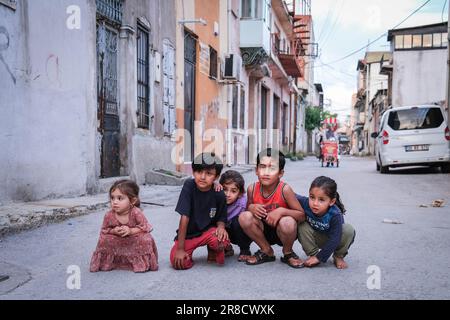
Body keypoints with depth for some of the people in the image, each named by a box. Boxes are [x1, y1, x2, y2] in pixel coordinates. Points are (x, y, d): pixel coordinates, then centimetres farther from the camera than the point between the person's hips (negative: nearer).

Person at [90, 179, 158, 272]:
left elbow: (145, 227, -20)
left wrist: (131, 231, -32)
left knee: (145, 239, -28)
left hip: (134, 242, -2)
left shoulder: (136, 213, -25)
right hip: (117, 243, 2)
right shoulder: (109, 215, -18)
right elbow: (104, 230, -5)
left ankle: (141, 264, -5)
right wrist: (113, 231, -26)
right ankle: (106, 262, 7)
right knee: (104, 239, -19)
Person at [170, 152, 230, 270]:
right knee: (179, 262, -25)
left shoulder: (219, 194, -13)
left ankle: (213, 251, 6)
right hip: (187, 233, -1)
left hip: (208, 230, 1)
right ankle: (187, 252, 13)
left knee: (221, 240, -32)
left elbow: (221, 218, 1)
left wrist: (221, 227, -26)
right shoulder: (189, 186, -19)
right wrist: (180, 249, -19)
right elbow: (184, 217, -21)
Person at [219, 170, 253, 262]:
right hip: (228, 231, 4)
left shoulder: (242, 202, -29)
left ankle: (245, 251, -7)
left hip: (243, 234, -4)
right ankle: (227, 248, 5)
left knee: (237, 221, -33)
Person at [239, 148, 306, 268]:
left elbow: (302, 215, -18)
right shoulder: (252, 189, -13)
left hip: (282, 231, -3)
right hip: (263, 231, 3)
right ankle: (267, 251, 1)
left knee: (287, 222, -36)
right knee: (244, 217, -23)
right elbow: (248, 206, 5)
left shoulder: (284, 189, -22)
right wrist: (251, 208, -19)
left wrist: (282, 211, -33)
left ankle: (288, 253, 0)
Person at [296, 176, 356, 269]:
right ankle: (313, 254, -9)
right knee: (302, 227, -27)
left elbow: (334, 240, -32)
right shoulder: (305, 203, -29)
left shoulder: (335, 215, -35)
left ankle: (338, 256, -4)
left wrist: (319, 257, -29)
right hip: (315, 238, 2)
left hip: (331, 239, -1)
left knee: (348, 230, -30)